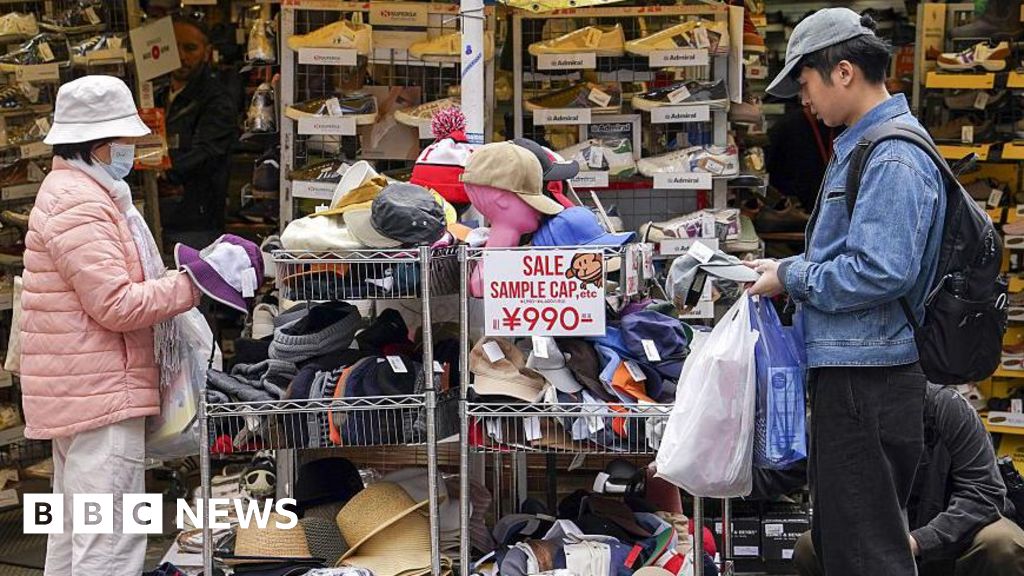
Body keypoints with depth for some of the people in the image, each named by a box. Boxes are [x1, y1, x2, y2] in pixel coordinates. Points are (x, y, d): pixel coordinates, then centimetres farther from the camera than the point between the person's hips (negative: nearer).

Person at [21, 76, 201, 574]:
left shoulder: (77, 194, 18)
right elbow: (116, 305, -22)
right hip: (101, 396, -11)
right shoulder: (77, 205, -17)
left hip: (78, 396, 11)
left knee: (74, 531, 18)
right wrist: (190, 286, -16)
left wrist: (172, 284, 9)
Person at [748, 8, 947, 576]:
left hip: (868, 383, -11)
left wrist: (791, 277, -13)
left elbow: (881, 272, -26)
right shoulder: (858, 147, 15)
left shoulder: (893, 158, -17)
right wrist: (787, 270, 10)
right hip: (845, 372, 11)